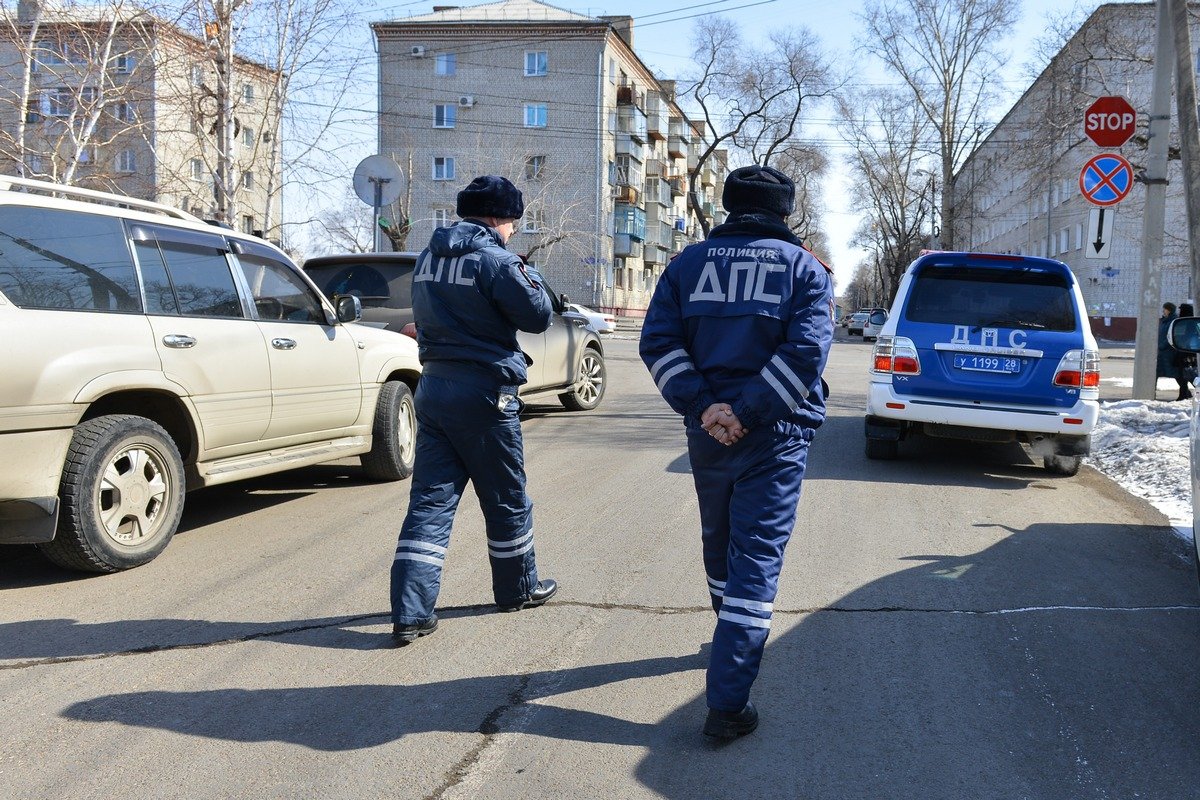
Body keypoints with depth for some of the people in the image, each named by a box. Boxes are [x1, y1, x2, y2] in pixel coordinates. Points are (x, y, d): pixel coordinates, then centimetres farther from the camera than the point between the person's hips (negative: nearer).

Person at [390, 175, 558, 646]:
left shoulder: (429, 256, 10)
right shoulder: (494, 260, -13)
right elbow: (537, 316, -9)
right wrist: (529, 279, 9)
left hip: (433, 386, 6)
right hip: (484, 391, -6)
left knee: (430, 500, 4)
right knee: (507, 499, 12)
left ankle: (410, 612, -3)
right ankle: (518, 589, 29)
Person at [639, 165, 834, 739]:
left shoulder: (689, 262, 7)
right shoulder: (805, 269, 0)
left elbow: (658, 342, -5)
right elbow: (806, 350, -15)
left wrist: (703, 406, -11)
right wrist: (748, 412, -16)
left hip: (707, 430, 3)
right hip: (775, 435, -3)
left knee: (718, 542, 22)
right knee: (757, 554, -2)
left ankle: (737, 643, 44)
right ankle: (727, 701, -7)